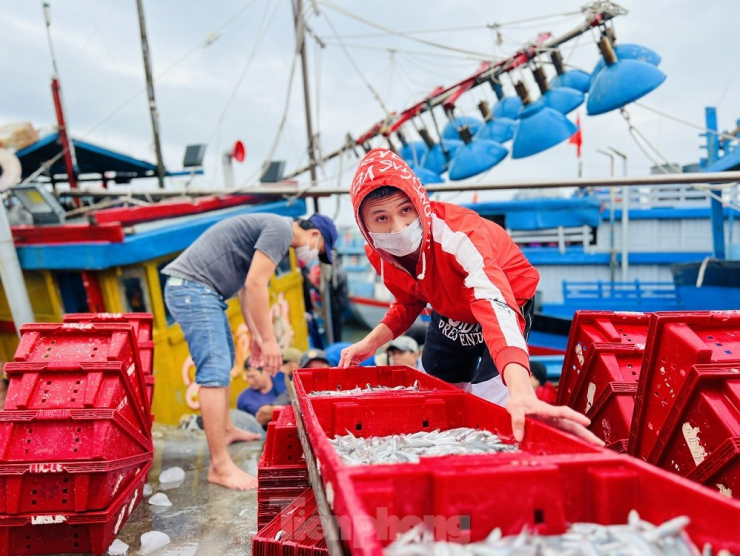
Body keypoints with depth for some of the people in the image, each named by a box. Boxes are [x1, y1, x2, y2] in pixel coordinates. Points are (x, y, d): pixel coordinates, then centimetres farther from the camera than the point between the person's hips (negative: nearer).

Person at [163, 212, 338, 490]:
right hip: (193, 288, -11)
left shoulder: (271, 228, 20)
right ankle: (220, 466, -12)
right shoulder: (281, 229, -11)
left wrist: (255, 335, 21)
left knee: (224, 361, 22)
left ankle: (226, 430, 37)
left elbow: (246, 287, 22)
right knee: (215, 370, -15)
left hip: (188, 289, 11)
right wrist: (269, 340, -14)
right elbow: (255, 285, -19)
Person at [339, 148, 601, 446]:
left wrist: (520, 391, -71)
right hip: (450, 313, 6)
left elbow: (495, 304, -55)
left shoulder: (456, 234, -40)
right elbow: (409, 302, 0)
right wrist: (371, 342, -17)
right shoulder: (379, 253, -19)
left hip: (508, 299, -5)